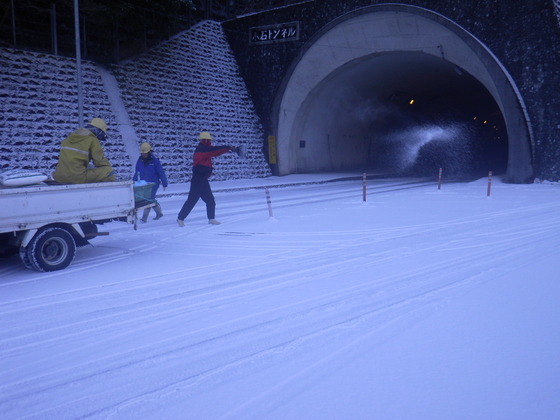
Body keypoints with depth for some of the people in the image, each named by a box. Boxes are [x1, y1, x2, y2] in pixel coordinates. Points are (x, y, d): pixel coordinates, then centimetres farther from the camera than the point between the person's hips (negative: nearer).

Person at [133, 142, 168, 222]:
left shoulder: (155, 161, -8)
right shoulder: (139, 161, 5)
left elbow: (161, 173, -6)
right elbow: (136, 173, 14)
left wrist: (164, 184, -7)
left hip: (153, 183, -5)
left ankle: (144, 217, -9)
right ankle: (159, 213, 29)